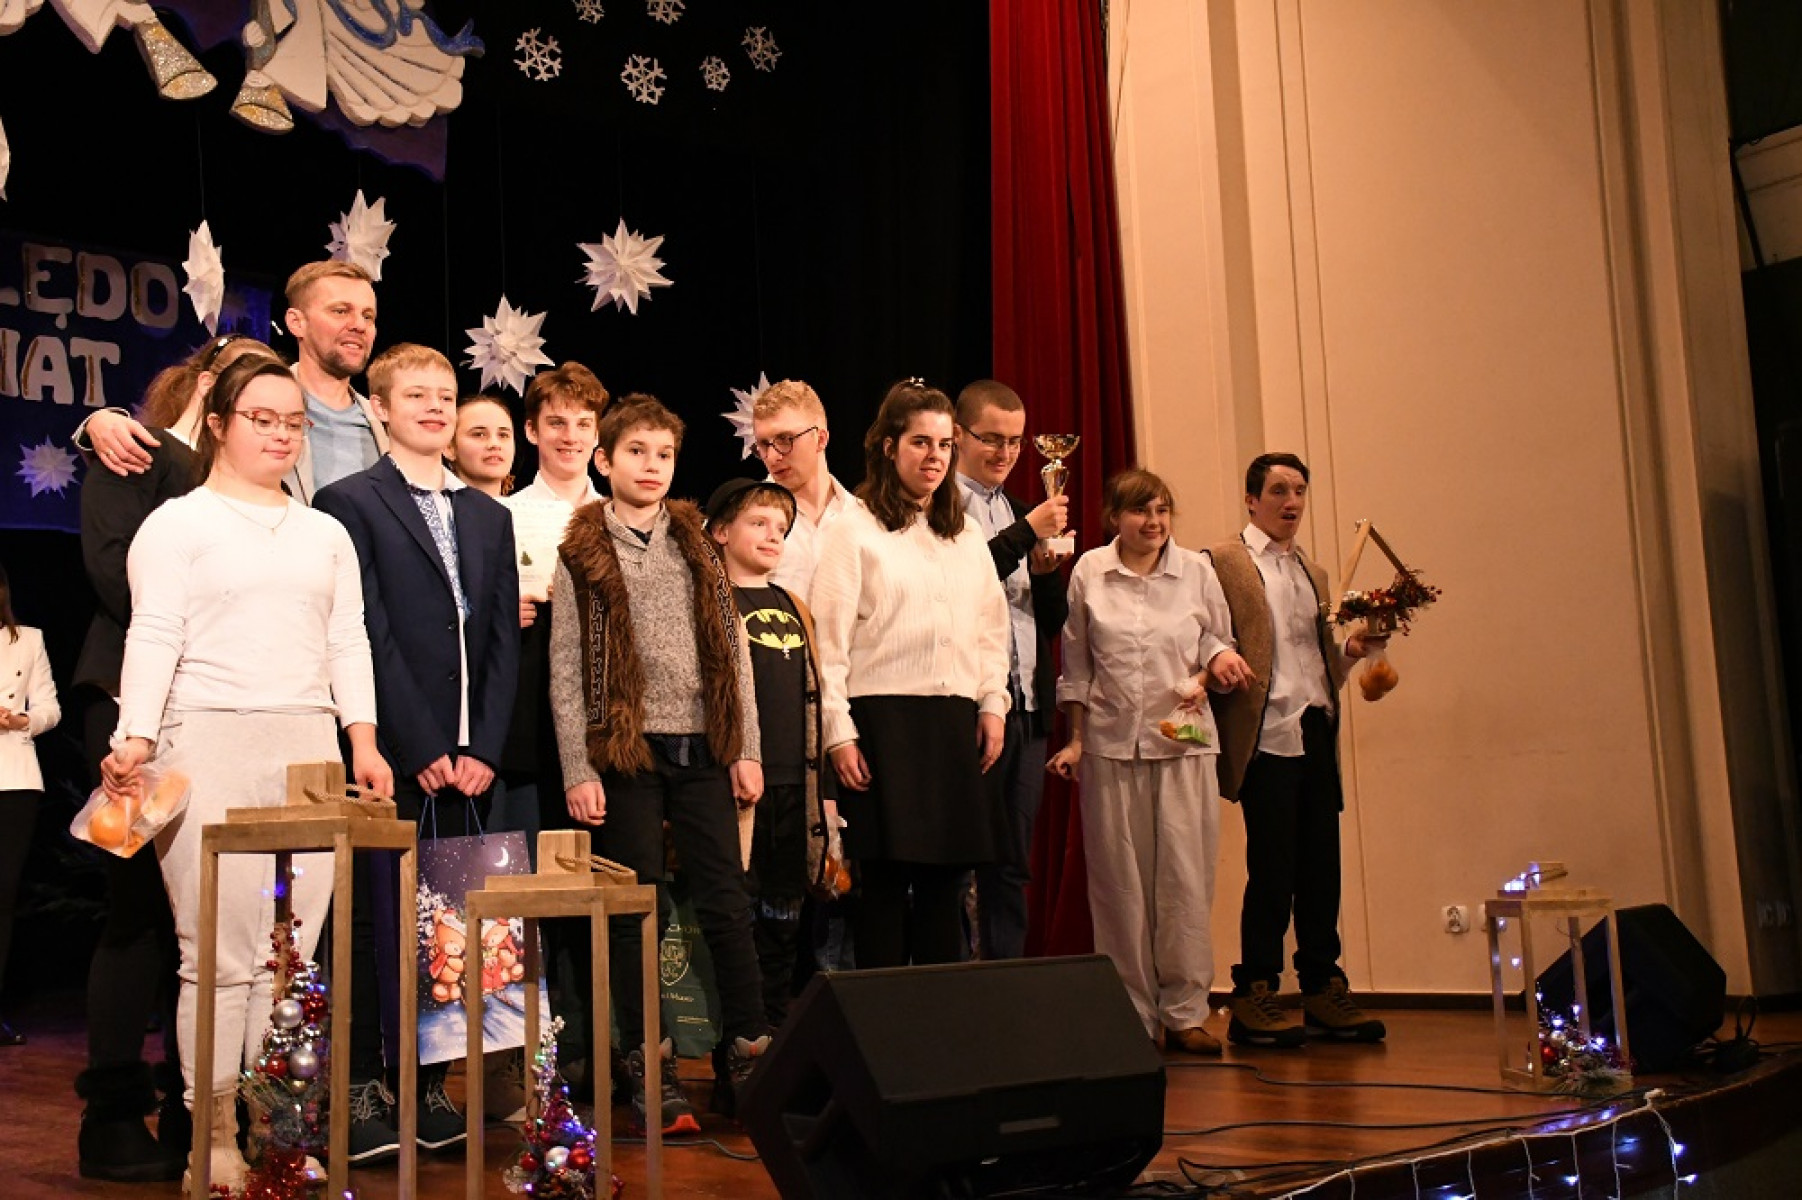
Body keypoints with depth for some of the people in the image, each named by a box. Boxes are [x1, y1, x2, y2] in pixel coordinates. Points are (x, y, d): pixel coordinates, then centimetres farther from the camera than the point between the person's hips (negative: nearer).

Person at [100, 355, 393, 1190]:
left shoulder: (325, 534, 21)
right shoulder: (176, 523, 7)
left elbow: (348, 643, 17)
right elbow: (154, 636, -3)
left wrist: (362, 741, 6)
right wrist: (135, 739, -15)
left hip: (308, 748, 4)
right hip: (209, 745, -4)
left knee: (293, 951, -1)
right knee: (221, 954, -7)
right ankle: (214, 1138, 2)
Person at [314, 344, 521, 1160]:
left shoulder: (489, 516, 17)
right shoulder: (349, 503, 0)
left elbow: (504, 641, 11)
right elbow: (367, 635, -8)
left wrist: (482, 748, 0)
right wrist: (422, 749, -12)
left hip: (468, 762, 5)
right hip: (388, 756, -5)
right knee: (376, 924, -1)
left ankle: (431, 1088, 14)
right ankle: (361, 1092, 8)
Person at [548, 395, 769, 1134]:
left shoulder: (696, 543, 11)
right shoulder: (583, 553, 3)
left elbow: (732, 650, 10)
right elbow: (565, 671, -1)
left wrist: (745, 749, 4)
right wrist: (578, 772, -8)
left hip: (703, 750, 3)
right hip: (626, 753, -2)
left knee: (727, 905, 4)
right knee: (640, 912, 3)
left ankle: (748, 1054, 15)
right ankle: (649, 1072, 12)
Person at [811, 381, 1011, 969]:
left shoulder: (967, 536, 16)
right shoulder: (854, 530, -1)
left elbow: (991, 628, 19)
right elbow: (830, 640, -5)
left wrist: (992, 705, 7)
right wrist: (839, 732, -11)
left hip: (955, 722, 5)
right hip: (884, 717, -5)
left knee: (945, 878, 7)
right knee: (886, 880, -2)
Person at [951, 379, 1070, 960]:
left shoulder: (1021, 512, 19)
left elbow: (1053, 619, 19)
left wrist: (1048, 570, 0)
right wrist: (1026, 533, -19)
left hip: (1026, 710, 7)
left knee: (1012, 868, 11)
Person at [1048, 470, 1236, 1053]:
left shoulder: (1196, 569, 4)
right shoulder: (1089, 572, 4)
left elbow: (1219, 640, 16)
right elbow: (1075, 662, 9)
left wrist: (1207, 673, -6)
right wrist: (1075, 738, 8)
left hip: (1183, 740, 0)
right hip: (1110, 742, 0)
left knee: (1186, 877, -2)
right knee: (1120, 882, 3)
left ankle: (1184, 1010, 7)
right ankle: (1132, 1013, 12)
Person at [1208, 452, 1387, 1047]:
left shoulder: (1315, 573, 23)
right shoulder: (1224, 561, 1)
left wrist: (1353, 648, 6)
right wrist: (1219, 670, -26)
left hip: (1318, 734, 7)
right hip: (1268, 735, -6)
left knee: (1322, 869, 7)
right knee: (1272, 871, -5)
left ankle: (1324, 991, 16)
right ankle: (1254, 997, 4)